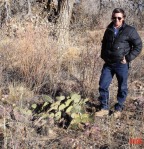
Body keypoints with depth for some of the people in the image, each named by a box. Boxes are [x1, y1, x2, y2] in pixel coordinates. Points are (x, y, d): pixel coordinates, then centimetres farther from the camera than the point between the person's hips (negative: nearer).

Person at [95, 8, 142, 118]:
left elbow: (138, 46, -5)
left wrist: (128, 58, -10)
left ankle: (118, 109, 24)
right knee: (103, 86, 3)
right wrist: (104, 56, 12)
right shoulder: (109, 30, 8)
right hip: (108, 64, 4)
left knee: (122, 88, 7)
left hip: (121, 65, -4)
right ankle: (104, 108, 16)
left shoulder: (130, 31, -8)